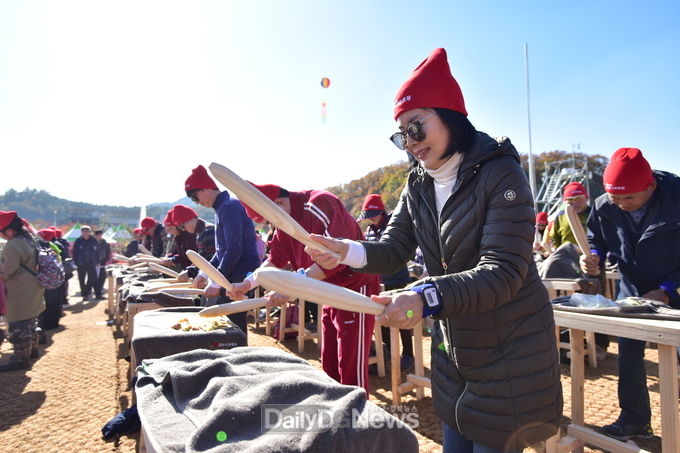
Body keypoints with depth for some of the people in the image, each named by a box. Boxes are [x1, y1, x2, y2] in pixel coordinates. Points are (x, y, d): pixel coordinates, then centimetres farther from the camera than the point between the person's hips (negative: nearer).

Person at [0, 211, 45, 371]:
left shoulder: (13, 246, -26)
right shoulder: (29, 237, 5)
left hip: (20, 293, -10)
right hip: (31, 289, 10)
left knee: (19, 327, -1)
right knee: (30, 322, 22)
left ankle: (21, 359, 8)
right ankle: (32, 349, 35)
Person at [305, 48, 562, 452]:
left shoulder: (501, 174, -20)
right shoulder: (418, 186, 2)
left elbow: (504, 272, -28)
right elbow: (393, 250, -3)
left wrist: (427, 298, -42)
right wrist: (345, 251, -23)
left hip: (510, 354, -6)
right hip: (452, 351, 6)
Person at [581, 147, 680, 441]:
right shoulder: (604, 206, -15)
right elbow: (597, 239, 1)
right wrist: (594, 258, -21)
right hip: (632, 290, 3)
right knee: (628, 353, 7)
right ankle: (634, 420, 23)